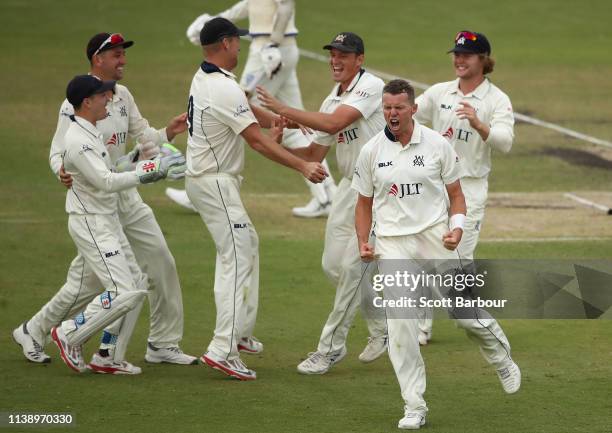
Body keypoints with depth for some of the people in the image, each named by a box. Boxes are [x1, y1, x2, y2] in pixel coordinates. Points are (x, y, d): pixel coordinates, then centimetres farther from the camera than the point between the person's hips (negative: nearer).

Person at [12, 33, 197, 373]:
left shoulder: (123, 96, 9)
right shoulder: (77, 102, -14)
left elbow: (142, 137, 15)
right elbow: (59, 151, -17)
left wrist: (167, 134, -4)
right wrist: (62, 170, -38)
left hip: (125, 195, 8)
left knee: (161, 263, 5)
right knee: (88, 281, -6)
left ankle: (163, 344, 16)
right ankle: (34, 332, 15)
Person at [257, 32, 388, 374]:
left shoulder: (371, 87, -16)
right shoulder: (331, 101, 10)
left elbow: (333, 124, -29)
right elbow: (315, 155, 14)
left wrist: (282, 109, -26)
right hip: (350, 188, 9)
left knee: (353, 267, -9)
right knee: (334, 264, 9)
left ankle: (331, 346, -2)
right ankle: (383, 327, 27)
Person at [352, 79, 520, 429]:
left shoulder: (437, 144, -1)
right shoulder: (371, 152, 3)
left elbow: (455, 193, 7)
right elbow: (364, 202, 13)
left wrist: (457, 227, -9)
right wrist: (363, 242, 0)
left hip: (436, 237, -1)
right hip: (393, 244, 1)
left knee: (465, 312, 0)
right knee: (400, 322, -10)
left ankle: (503, 360, 34)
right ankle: (414, 407, -6)